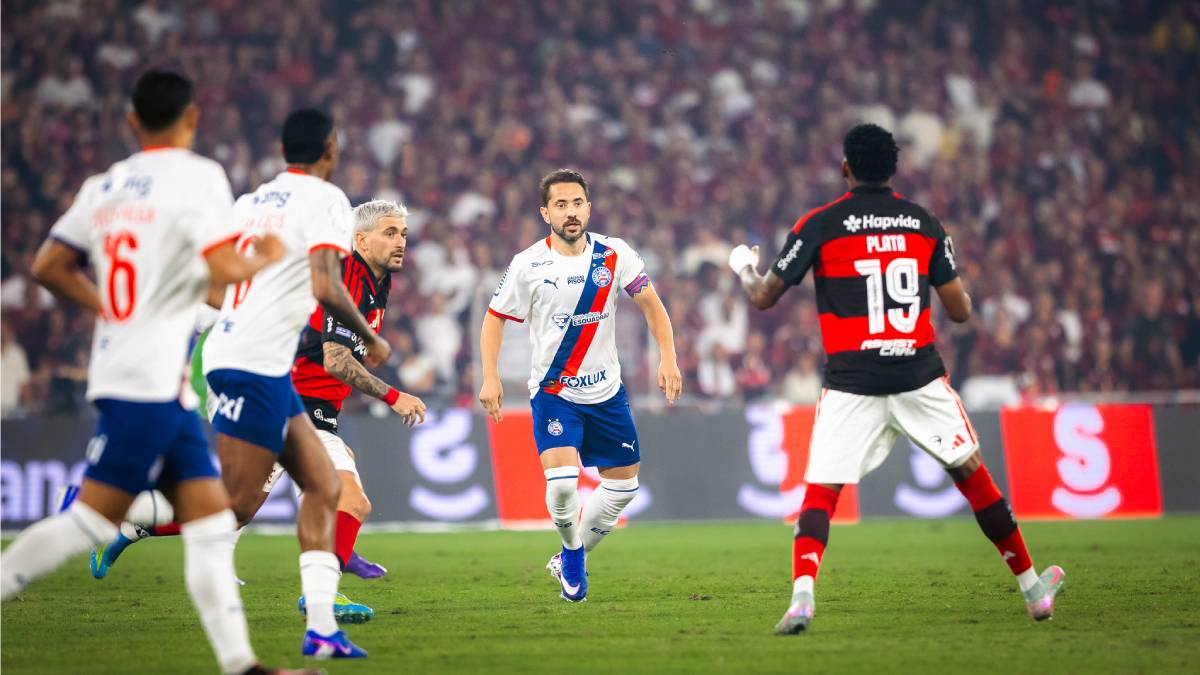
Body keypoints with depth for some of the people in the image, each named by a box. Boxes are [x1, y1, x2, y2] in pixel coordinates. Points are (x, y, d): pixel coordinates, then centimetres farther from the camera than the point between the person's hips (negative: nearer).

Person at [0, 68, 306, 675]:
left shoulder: (102, 186, 13)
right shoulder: (197, 175, -7)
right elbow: (225, 268, -18)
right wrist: (265, 258, 2)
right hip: (148, 380, -8)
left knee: (212, 521, 4)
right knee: (92, 519, -5)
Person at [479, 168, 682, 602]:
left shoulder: (614, 254, -6)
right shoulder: (529, 266, -11)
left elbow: (650, 304, 3)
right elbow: (495, 318, 0)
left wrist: (668, 359, -8)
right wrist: (490, 378, -12)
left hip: (606, 391, 4)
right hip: (553, 392, -3)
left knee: (623, 485, 8)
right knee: (561, 480, -22)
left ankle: (570, 561, 29)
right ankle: (572, 553, 9)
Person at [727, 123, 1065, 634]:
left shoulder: (819, 225, -2)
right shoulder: (925, 224, 6)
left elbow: (763, 298, 4)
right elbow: (960, 310, 9)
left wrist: (744, 268, 26)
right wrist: (958, 285, 32)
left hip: (851, 386, -2)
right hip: (920, 376, 2)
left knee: (820, 492, -1)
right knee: (971, 474, 15)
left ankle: (802, 595, -24)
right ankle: (1032, 586, 21)